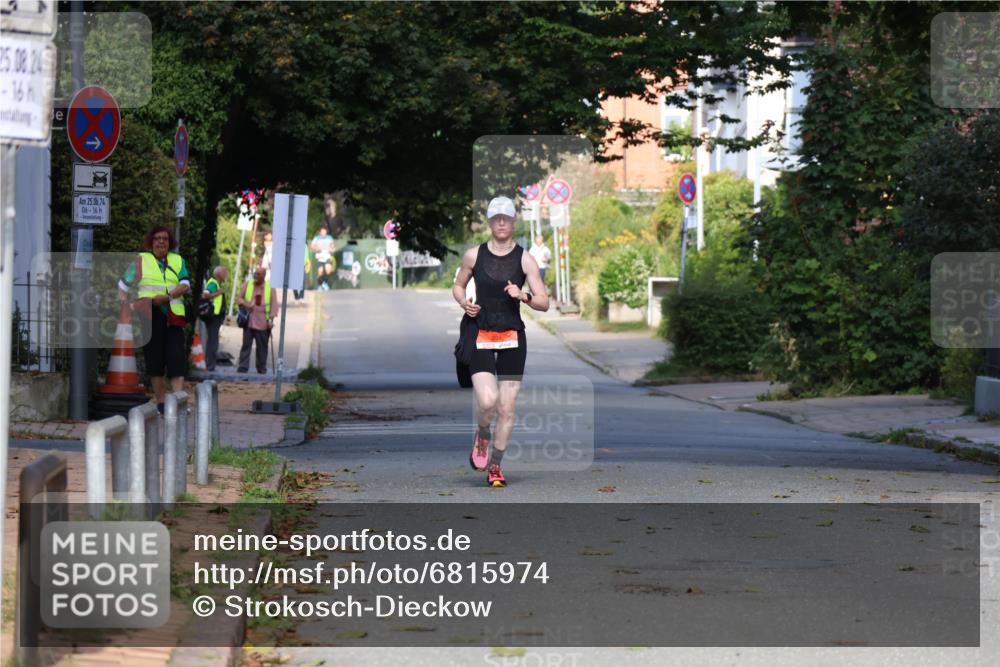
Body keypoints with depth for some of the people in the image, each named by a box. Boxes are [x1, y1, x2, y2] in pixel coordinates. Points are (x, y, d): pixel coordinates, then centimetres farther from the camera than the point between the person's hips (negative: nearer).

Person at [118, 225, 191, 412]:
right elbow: (124, 286, 15)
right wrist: (124, 304, 0)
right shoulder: (140, 260, 11)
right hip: (150, 317, -1)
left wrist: (168, 296, -15)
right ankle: (160, 402, 10)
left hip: (173, 318, 1)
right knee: (155, 361, 2)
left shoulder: (178, 261, 15)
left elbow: (185, 285, 1)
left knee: (177, 359, -8)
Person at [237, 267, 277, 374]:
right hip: (249, 321, 1)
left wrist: (271, 318, -8)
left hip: (262, 323, -1)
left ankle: (261, 368, 12)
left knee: (262, 346, 3)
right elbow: (240, 298, 13)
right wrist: (245, 304, -9)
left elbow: (274, 304, 2)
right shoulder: (248, 284, 10)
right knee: (246, 344, -3)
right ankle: (243, 367, -3)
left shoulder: (270, 287, 4)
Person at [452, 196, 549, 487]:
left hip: (513, 338, 1)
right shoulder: (473, 255, 3)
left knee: (506, 409, 1)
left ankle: (495, 466, 16)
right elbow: (458, 286, 18)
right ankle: (482, 436, 15)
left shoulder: (525, 259, 1)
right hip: (481, 336, -1)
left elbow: (544, 303, 1)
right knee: (487, 401, -19)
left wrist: (524, 296, -19)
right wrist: (464, 302, -4)